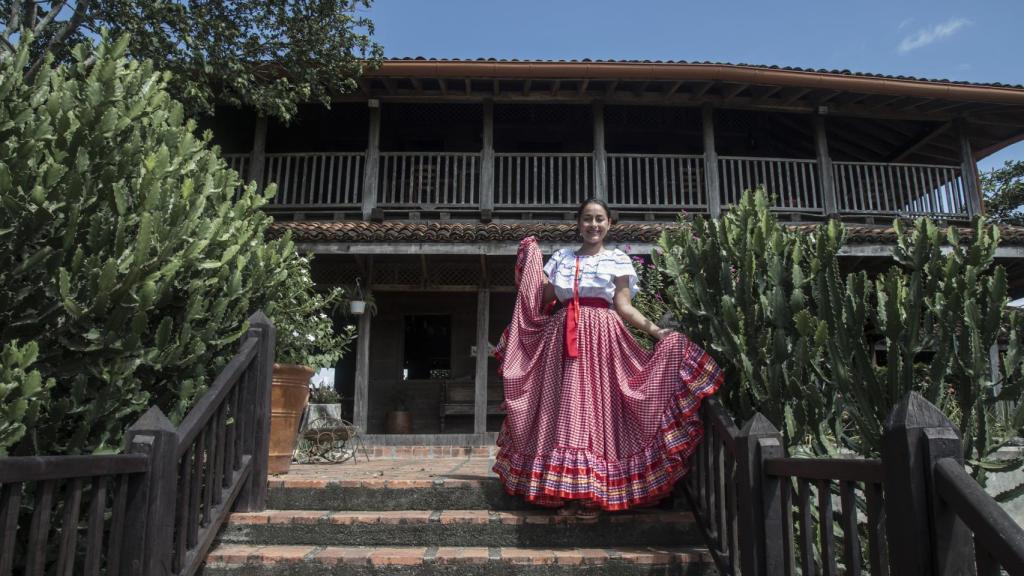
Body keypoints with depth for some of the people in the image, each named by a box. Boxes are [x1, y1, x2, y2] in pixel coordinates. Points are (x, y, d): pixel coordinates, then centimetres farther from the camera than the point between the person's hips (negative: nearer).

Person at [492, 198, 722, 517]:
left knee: (595, 407, -4)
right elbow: (542, 303, 9)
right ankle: (567, 491, 9)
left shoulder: (617, 259, 6)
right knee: (565, 408, 1)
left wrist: (655, 330, -14)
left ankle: (592, 493, 4)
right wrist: (532, 257, 10)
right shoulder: (561, 257, 14)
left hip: (601, 340, -2)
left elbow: (623, 307, 0)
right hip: (563, 340, 3)